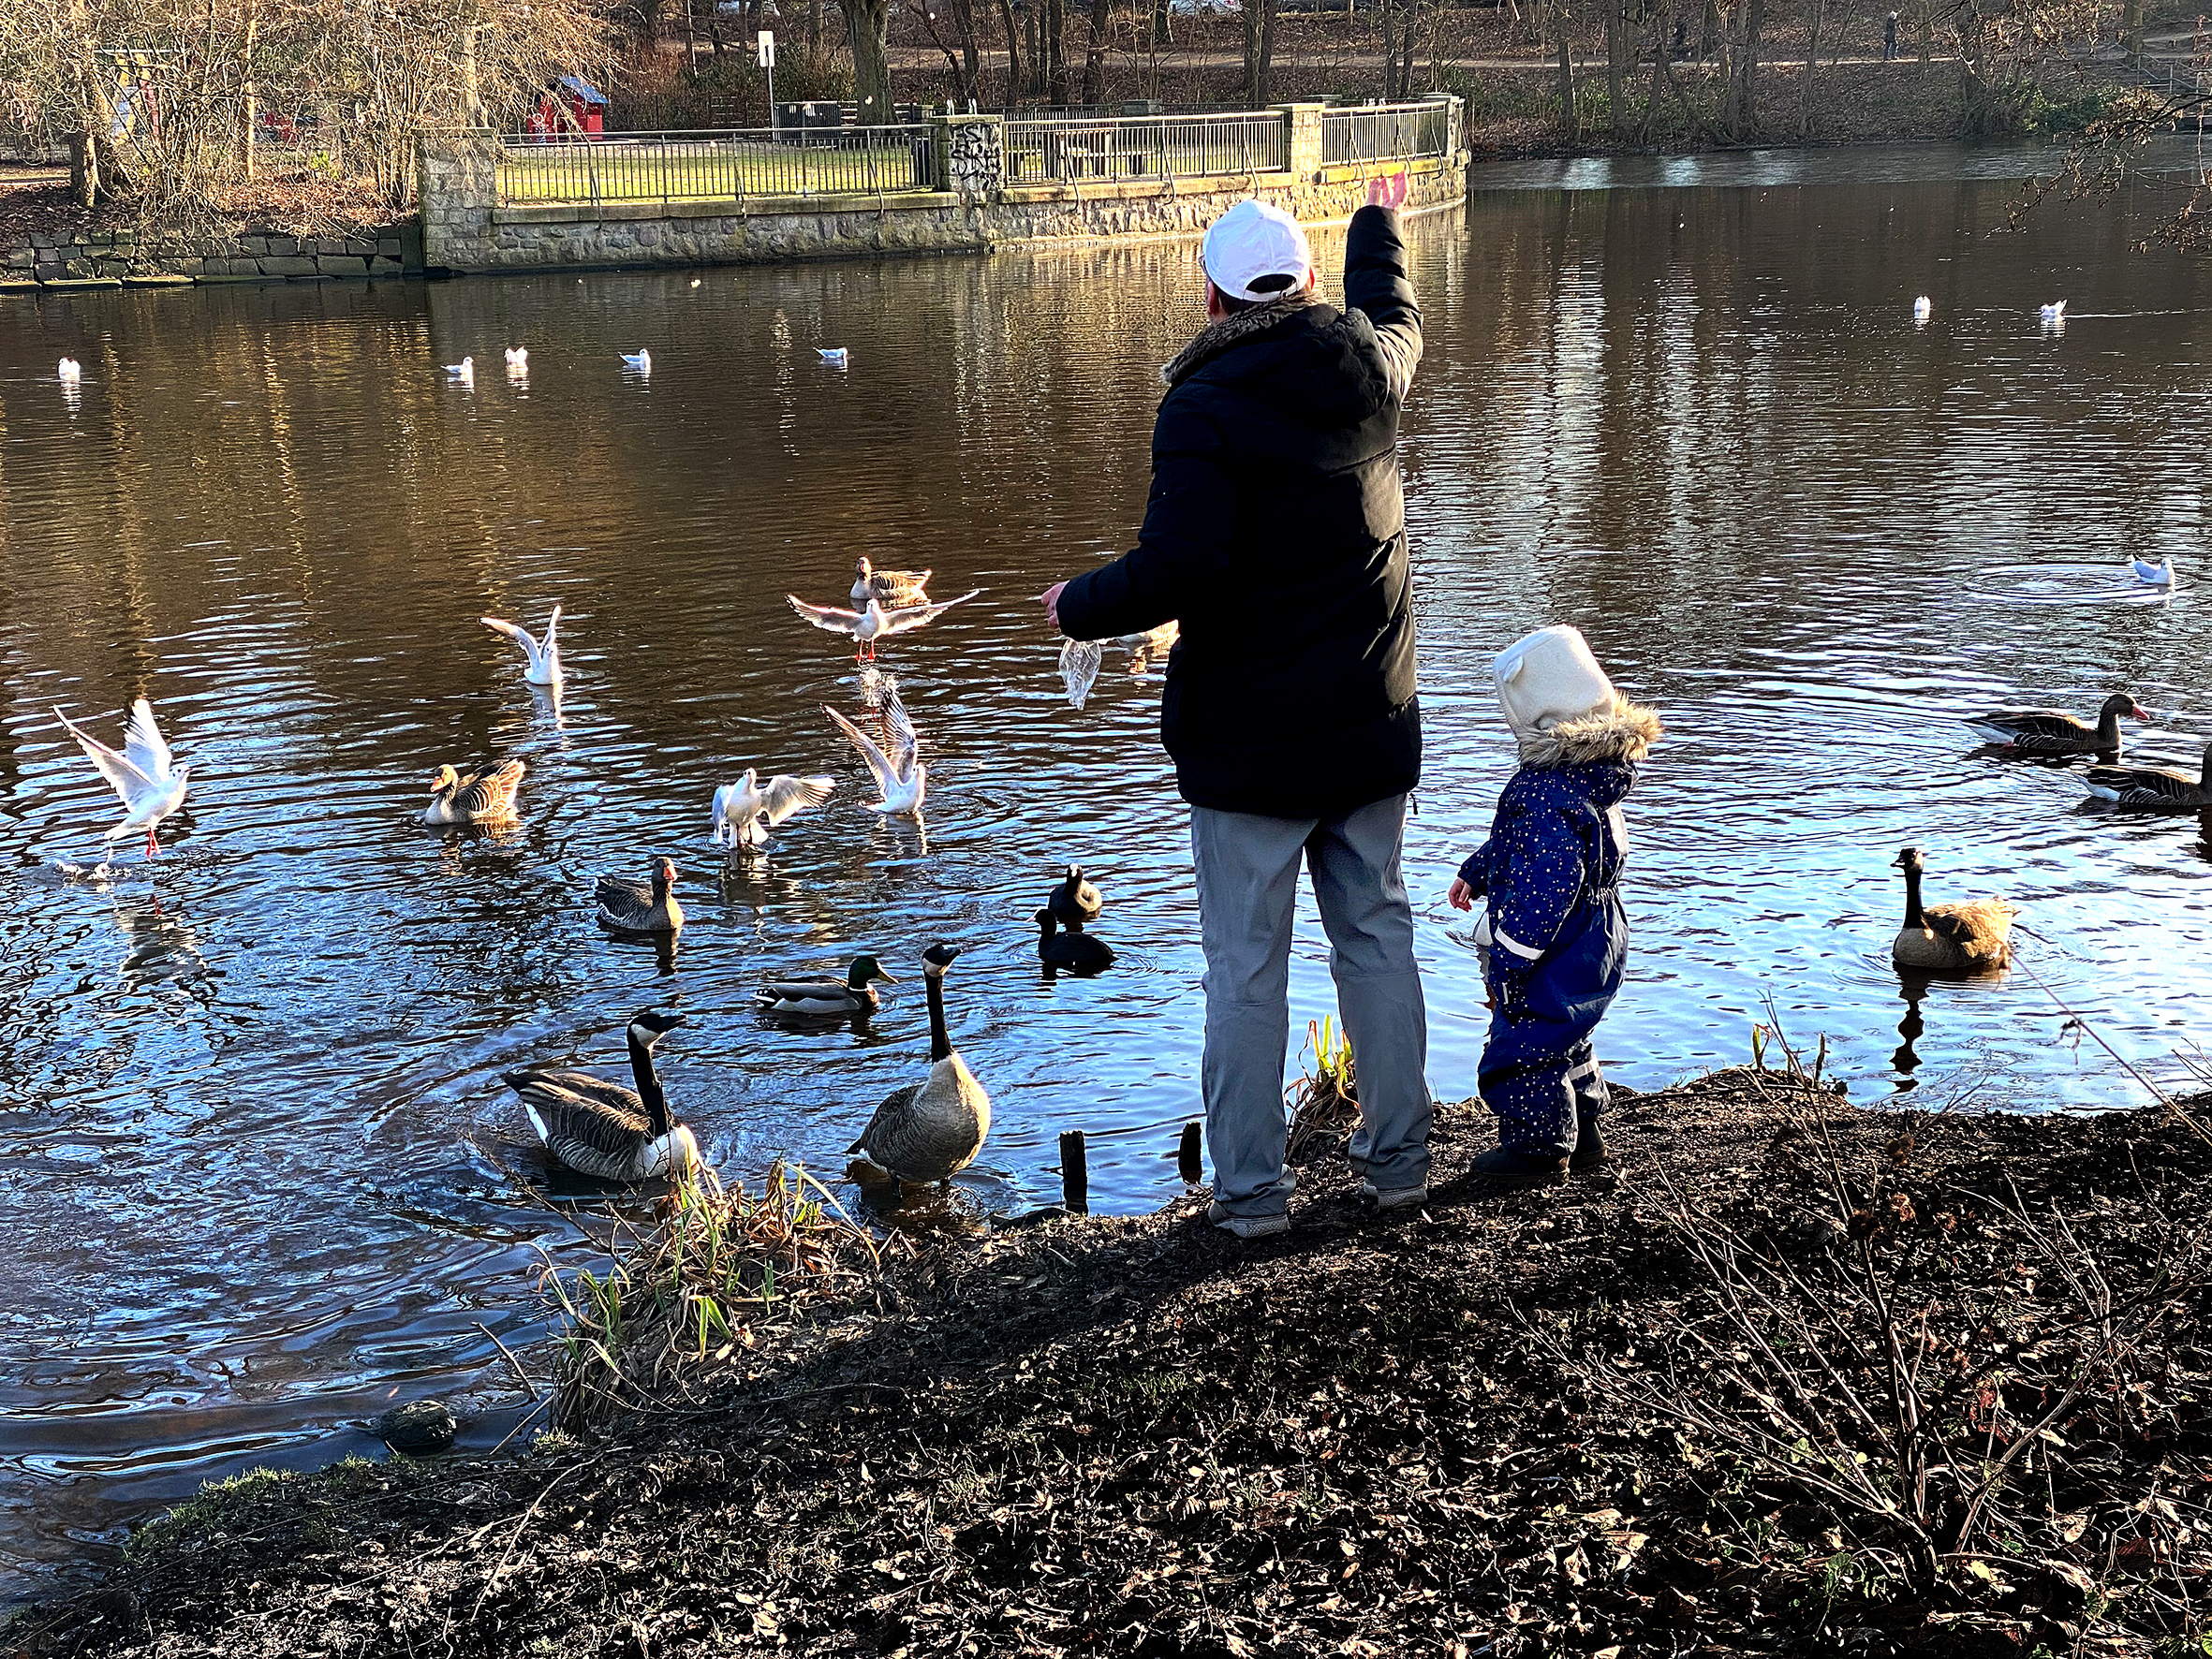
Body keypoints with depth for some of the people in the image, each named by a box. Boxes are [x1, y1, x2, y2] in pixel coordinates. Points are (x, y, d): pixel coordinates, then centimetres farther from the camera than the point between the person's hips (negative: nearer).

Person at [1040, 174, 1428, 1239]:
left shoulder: (1205, 405, -16)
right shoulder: (1369, 370, 3)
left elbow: (1177, 569, -25)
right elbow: (1392, 313, 29)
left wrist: (1079, 608, -7)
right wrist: (1378, 229, 48)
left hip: (1249, 738, -6)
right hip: (1371, 724, 6)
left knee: (1246, 965, 2)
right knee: (1376, 935, 15)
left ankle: (1251, 1188, 10)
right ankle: (1396, 1157, 24)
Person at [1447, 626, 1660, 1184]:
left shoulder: (1550, 794, -29)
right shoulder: (1593, 771, 5)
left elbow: (1541, 896, -29)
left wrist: (1504, 965, -22)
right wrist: (1476, 871, 33)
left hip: (1556, 962, -11)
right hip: (1594, 945, 11)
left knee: (1520, 1049, 3)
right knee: (1563, 1043, 24)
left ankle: (1540, 1148, 15)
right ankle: (1583, 1134, 36)